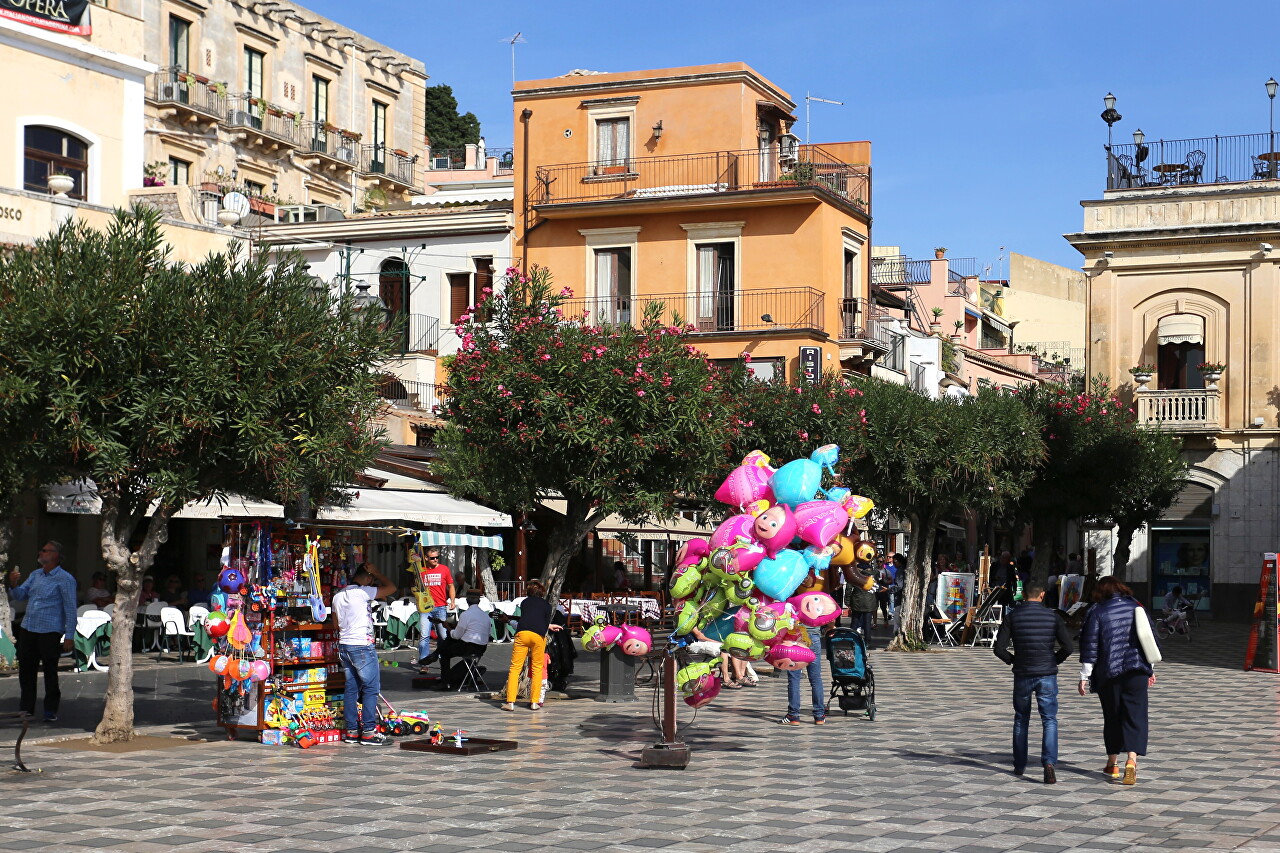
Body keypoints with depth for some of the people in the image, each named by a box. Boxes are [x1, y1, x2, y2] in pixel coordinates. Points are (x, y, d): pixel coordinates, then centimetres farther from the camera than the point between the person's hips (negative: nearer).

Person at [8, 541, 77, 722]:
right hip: (28, 629, 7)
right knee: (25, 669, 8)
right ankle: (26, 708, 18)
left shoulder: (65, 579, -6)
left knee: (50, 671, 0)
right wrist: (13, 585, -6)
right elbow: (19, 596, 16)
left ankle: (51, 711, 8)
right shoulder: (35, 575, 15)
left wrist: (69, 636, -14)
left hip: (50, 632, -6)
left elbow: (70, 609, -9)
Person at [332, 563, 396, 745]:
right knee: (371, 688, -2)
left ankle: (351, 731, 11)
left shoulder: (338, 595, 13)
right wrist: (375, 573, -1)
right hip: (362, 646, -8)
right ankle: (368, 731, -5)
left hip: (344, 646, 8)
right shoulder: (361, 592, -13)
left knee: (351, 688, 10)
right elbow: (391, 587, -11)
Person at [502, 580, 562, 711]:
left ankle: (510, 702, -5)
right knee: (537, 668, 11)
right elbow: (546, 623, 9)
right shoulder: (546, 604, 18)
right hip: (538, 636, -1)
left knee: (515, 668, 2)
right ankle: (535, 702, 9)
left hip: (522, 633, 1)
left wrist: (549, 626, 50)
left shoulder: (525, 602, 25)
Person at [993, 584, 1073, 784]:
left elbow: (999, 648, -6)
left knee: (1021, 720, 16)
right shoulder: (1053, 616, -2)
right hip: (1047, 675, -1)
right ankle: (1049, 762, -18)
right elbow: (1068, 647, -7)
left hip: (1022, 675, 1)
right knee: (1049, 720, 1)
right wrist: (1054, 660, 10)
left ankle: (1019, 765, 22)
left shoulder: (1012, 616, -1)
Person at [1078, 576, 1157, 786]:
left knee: (1112, 716, 11)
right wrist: (1150, 669, 25)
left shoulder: (1097, 612, -4)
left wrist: (1085, 676, -1)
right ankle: (1132, 760, -20)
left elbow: (1089, 646, -6)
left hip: (1109, 673, -2)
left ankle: (1113, 763, 20)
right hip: (1136, 671, 2)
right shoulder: (1136, 608, 8)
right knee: (1135, 716, -2)